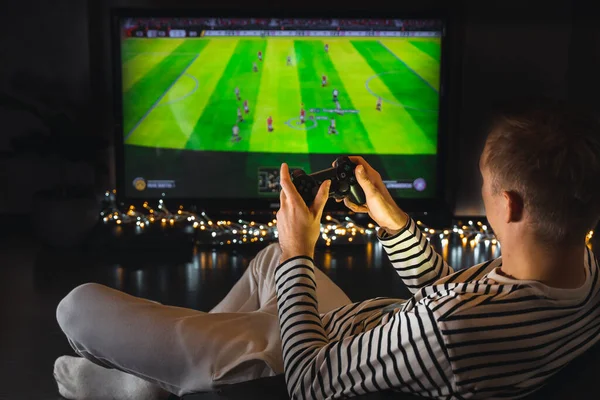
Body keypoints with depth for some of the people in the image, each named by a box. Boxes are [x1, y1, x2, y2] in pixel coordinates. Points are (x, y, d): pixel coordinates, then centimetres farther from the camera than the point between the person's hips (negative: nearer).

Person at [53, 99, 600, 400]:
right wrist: (391, 219, -2)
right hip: (361, 337, 8)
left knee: (79, 304, -3)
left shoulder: (448, 326, -42)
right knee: (273, 255, 33)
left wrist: (298, 254, -16)